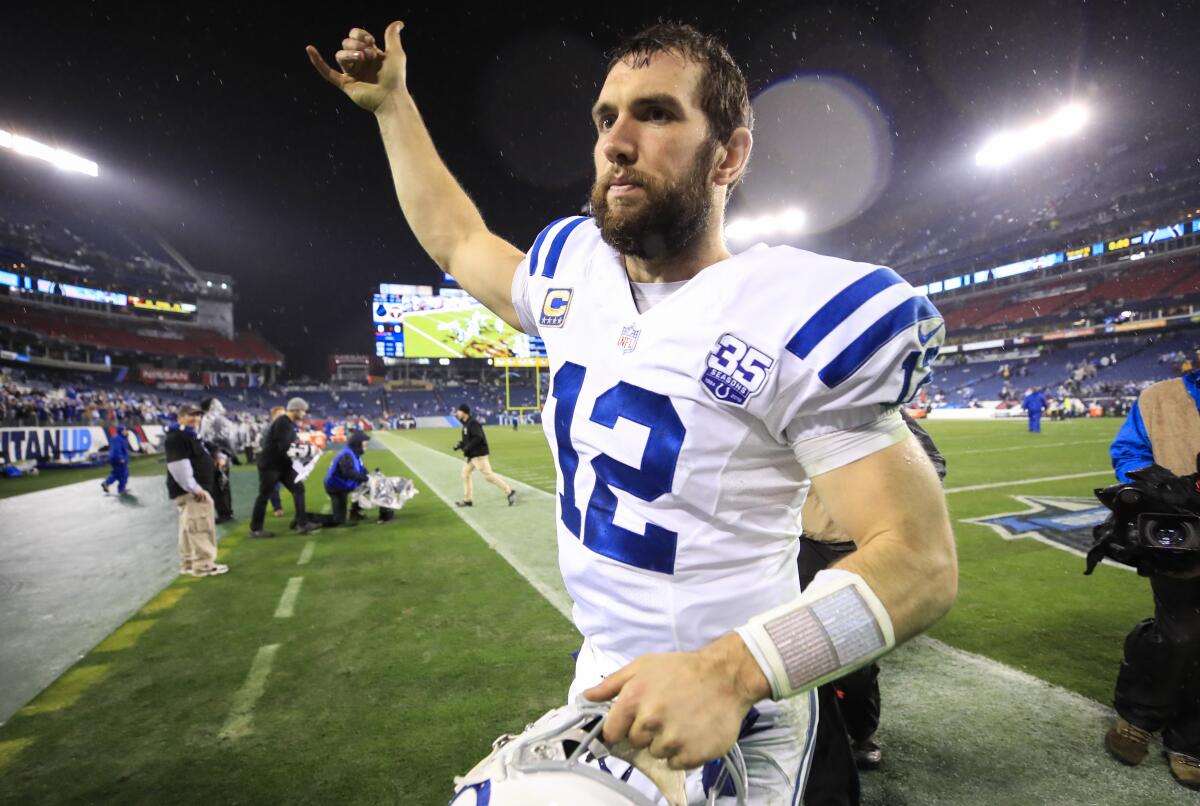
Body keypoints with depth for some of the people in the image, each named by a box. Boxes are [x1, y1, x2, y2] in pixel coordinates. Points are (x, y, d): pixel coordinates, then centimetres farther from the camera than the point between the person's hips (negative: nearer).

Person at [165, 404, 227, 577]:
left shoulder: (190, 435, 20)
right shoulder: (176, 437, -15)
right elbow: (178, 466, -24)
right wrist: (194, 488, -26)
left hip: (195, 489, 11)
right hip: (190, 491, -11)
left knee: (189, 528, 16)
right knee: (201, 527, -10)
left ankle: (189, 563, 24)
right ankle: (203, 564, -6)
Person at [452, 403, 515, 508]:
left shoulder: (472, 423, -16)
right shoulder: (466, 424, 14)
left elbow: (478, 438, -26)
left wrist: (467, 448, -22)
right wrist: (460, 445, 7)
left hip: (479, 454, -10)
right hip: (472, 455, 10)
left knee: (488, 475, -10)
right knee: (465, 473, 14)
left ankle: (509, 492, -5)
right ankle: (468, 500, 21)